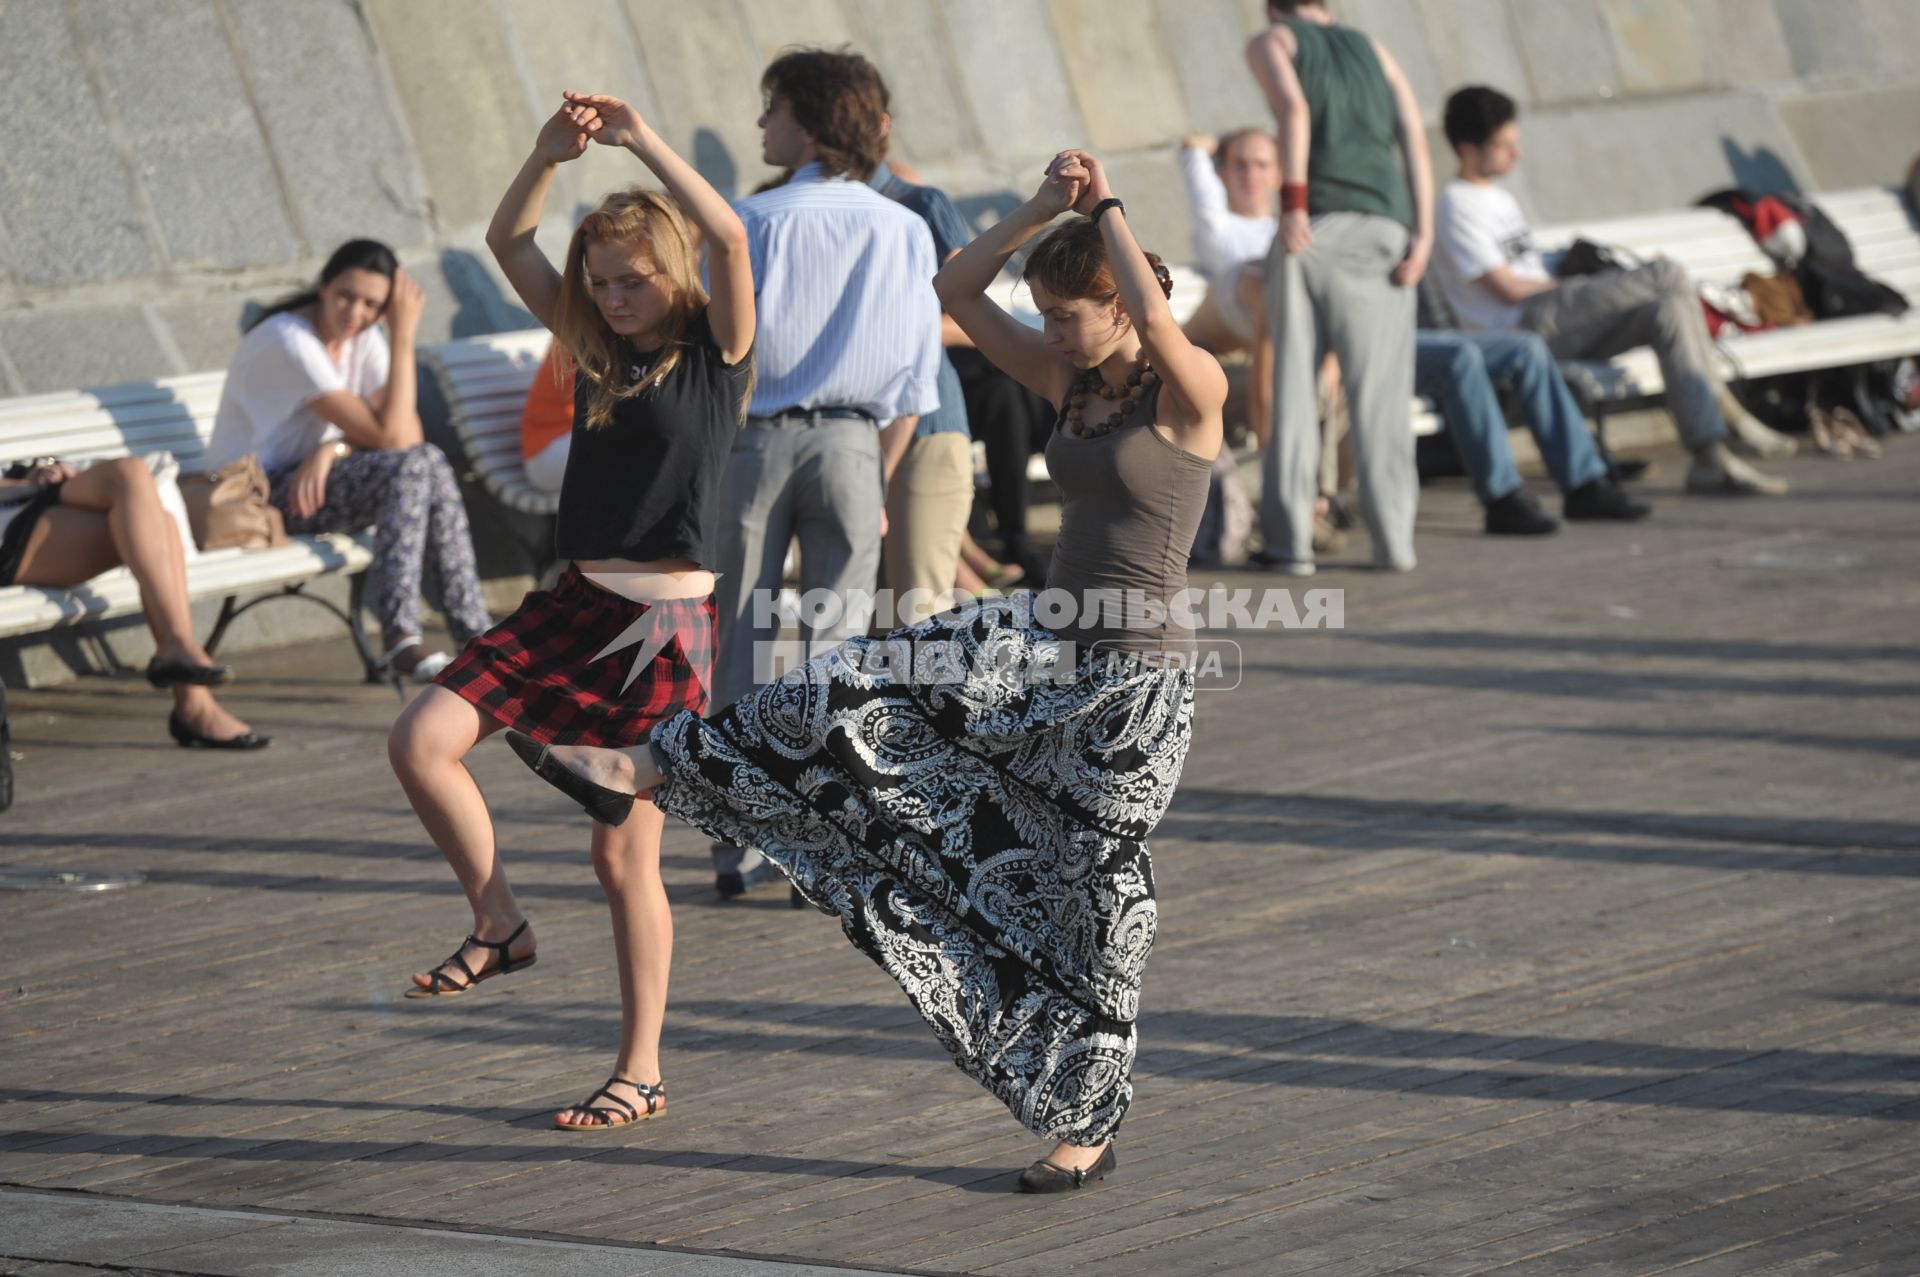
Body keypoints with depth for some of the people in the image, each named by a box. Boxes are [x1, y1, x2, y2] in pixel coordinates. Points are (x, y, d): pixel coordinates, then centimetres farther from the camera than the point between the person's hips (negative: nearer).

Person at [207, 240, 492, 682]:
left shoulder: (364, 339, 5)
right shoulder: (289, 341, -21)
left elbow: (409, 432, -6)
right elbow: (388, 437, -23)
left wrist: (331, 450, -23)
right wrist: (404, 338, -22)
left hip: (308, 483, 7)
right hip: (256, 497, -7)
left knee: (432, 468, -20)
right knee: (411, 467, -27)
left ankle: (476, 636, -20)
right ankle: (399, 641, -32)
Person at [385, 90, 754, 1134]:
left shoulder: (717, 348, -3)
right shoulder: (596, 346, 11)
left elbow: (728, 237, -21)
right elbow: (507, 242, 8)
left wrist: (643, 141, -20)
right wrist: (552, 154, -7)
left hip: (667, 624, -5)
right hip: (574, 604, 6)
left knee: (625, 856, -1)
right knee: (421, 742, -14)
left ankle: (640, 1073, 12)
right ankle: (499, 926, 5)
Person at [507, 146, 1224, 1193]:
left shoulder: (1191, 392, -13)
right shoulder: (1071, 384, 8)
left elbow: (1154, 314, -35)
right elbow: (956, 292, 8)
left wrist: (1106, 208, -20)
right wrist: (1041, 209, -3)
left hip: (1135, 677, -7)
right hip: (1049, 644, 7)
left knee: (1091, 890, 0)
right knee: (859, 691, -4)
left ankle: (1084, 1126, 12)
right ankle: (648, 767, 2)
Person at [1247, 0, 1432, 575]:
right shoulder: (1371, 48, 24)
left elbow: (1293, 107, -8)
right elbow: (1414, 136, 11)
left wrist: (1293, 202, -11)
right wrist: (1423, 234, 3)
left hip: (1316, 223, -3)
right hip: (1385, 222, 3)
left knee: (1292, 381, 3)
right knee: (1377, 388, 4)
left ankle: (1289, 540, -2)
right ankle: (1393, 540, -3)